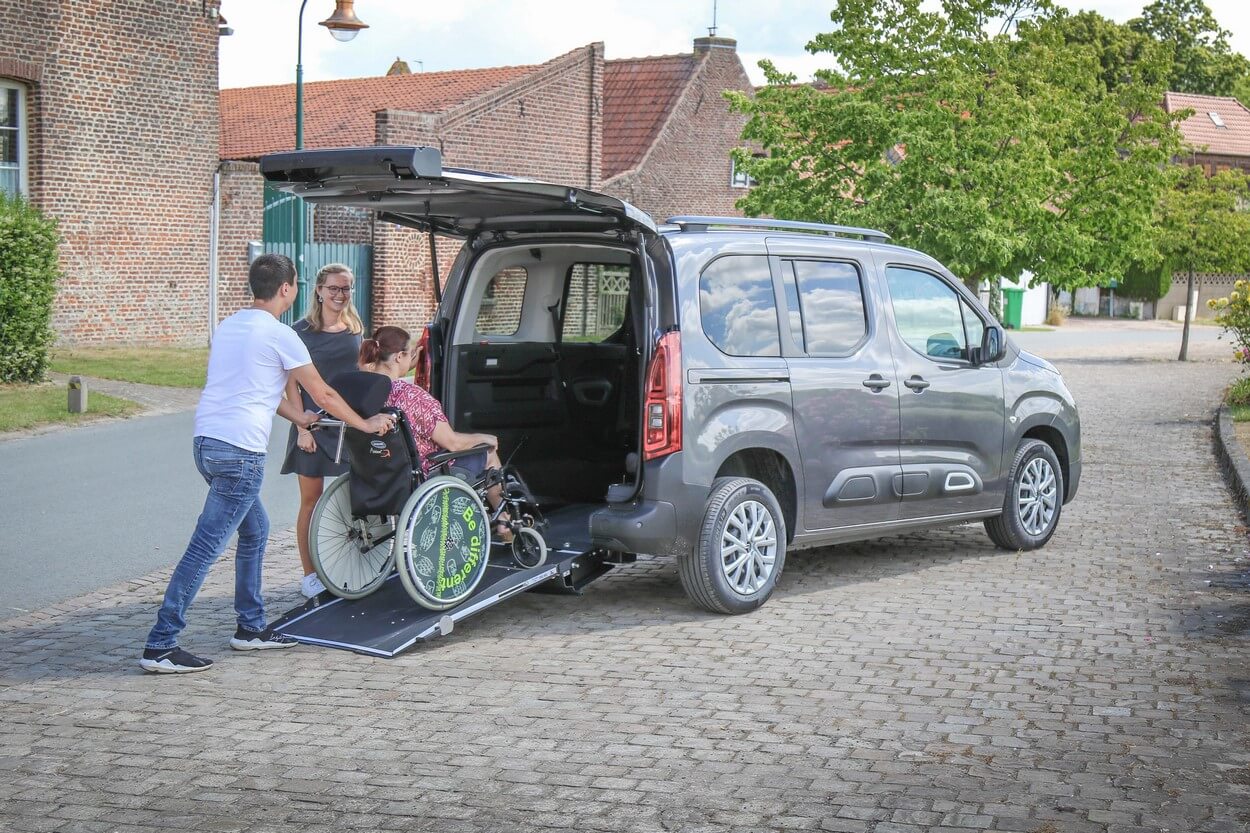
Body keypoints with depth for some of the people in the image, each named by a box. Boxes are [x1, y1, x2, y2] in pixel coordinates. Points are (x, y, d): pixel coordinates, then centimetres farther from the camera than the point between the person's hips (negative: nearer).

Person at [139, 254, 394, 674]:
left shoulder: (228, 326, 17)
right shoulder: (280, 335, -7)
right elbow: (323, 394, -1)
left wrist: (300, 417, 37)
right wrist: (367, 424, 13)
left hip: (206, 442, 9)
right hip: (239, 452, -9)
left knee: (255, 530, 22)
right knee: (206, 547, -8)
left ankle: (251, 627, 28)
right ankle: (160, 646, -8)